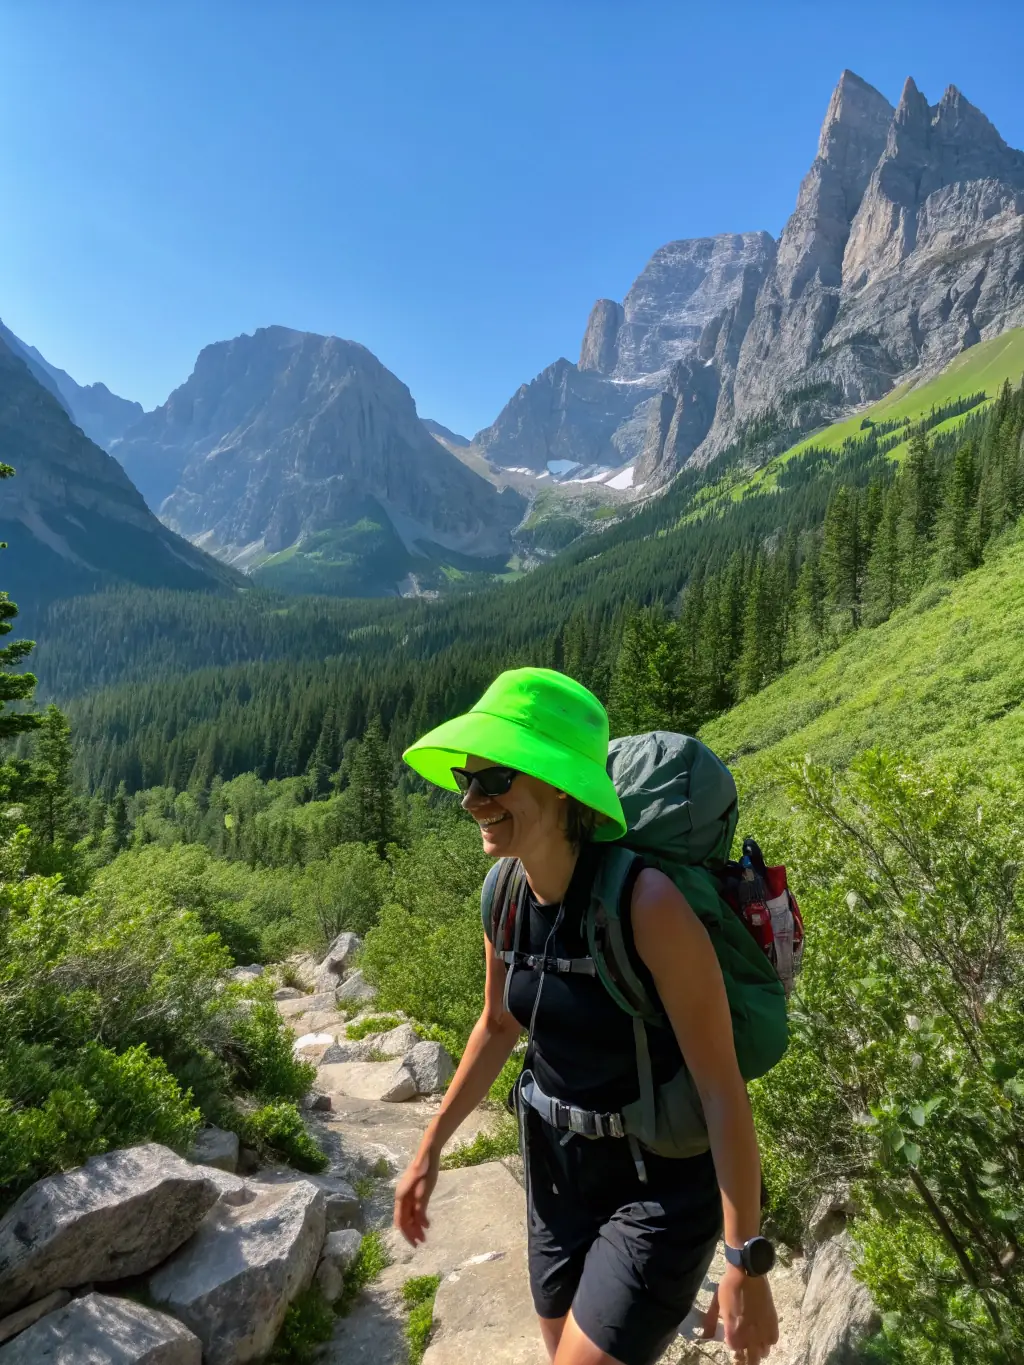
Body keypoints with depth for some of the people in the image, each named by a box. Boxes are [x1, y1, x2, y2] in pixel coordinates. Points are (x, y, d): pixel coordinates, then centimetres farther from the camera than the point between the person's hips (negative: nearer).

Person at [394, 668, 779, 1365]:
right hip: (558, 1169, 6)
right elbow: (498, 1027, 7)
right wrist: (431, 1148, 11)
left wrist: (747, 1260, -17)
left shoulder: (646, 902, -30)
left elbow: (722, 1084, -22)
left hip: (661, 1184, -6)